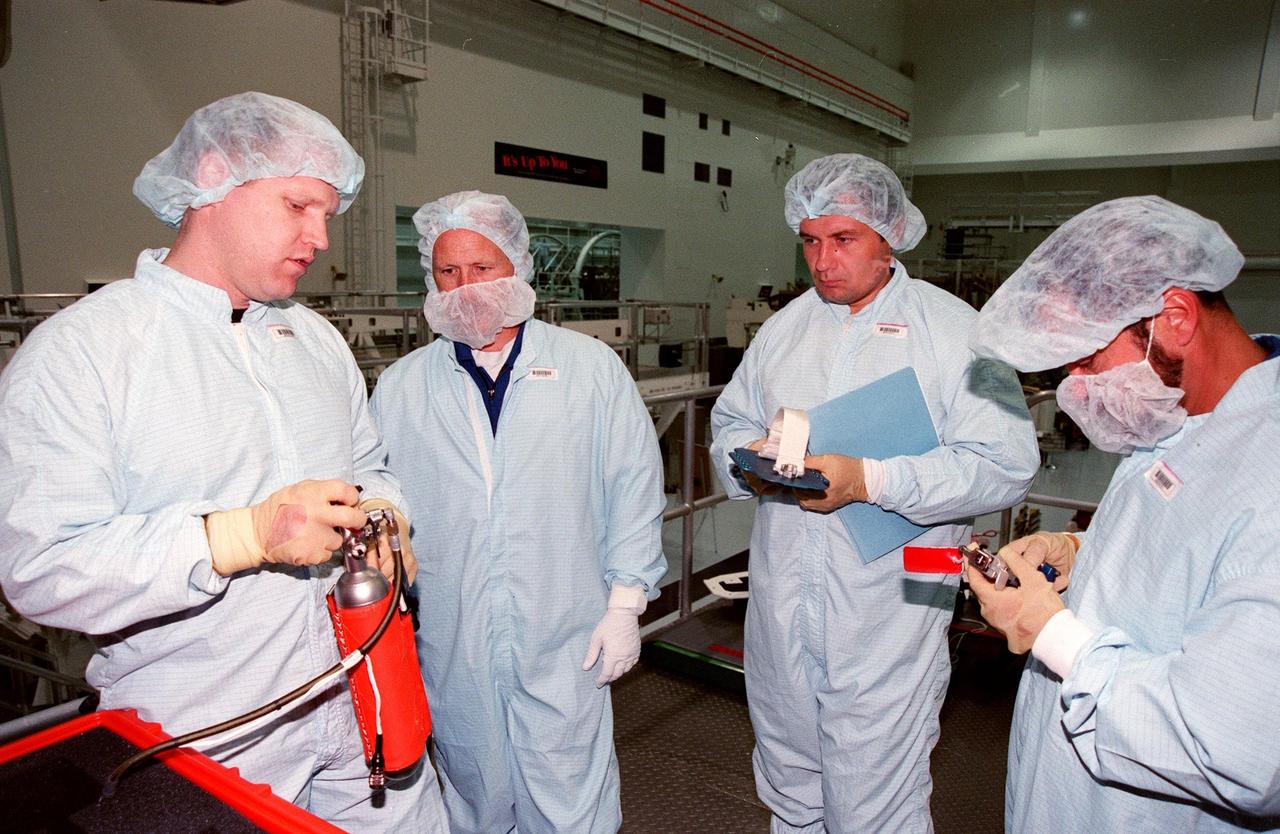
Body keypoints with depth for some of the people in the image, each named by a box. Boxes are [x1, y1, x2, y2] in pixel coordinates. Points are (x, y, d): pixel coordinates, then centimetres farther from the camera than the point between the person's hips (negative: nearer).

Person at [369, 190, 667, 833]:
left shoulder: (591, 367, -1)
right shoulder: (398, 388, 5)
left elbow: (634, 485, 0)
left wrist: (625, 602, -2)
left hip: (565, 643, -2)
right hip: (450, 652, 2)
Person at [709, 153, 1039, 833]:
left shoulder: (954, 329, -7)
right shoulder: (784, 327, 10)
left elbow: (1005, 464, -14)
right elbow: (729, 420, 17)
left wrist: (870, 480, -25)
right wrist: (750, 458, -7)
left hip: (886, 630, -5)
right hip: (780, 617, 5)